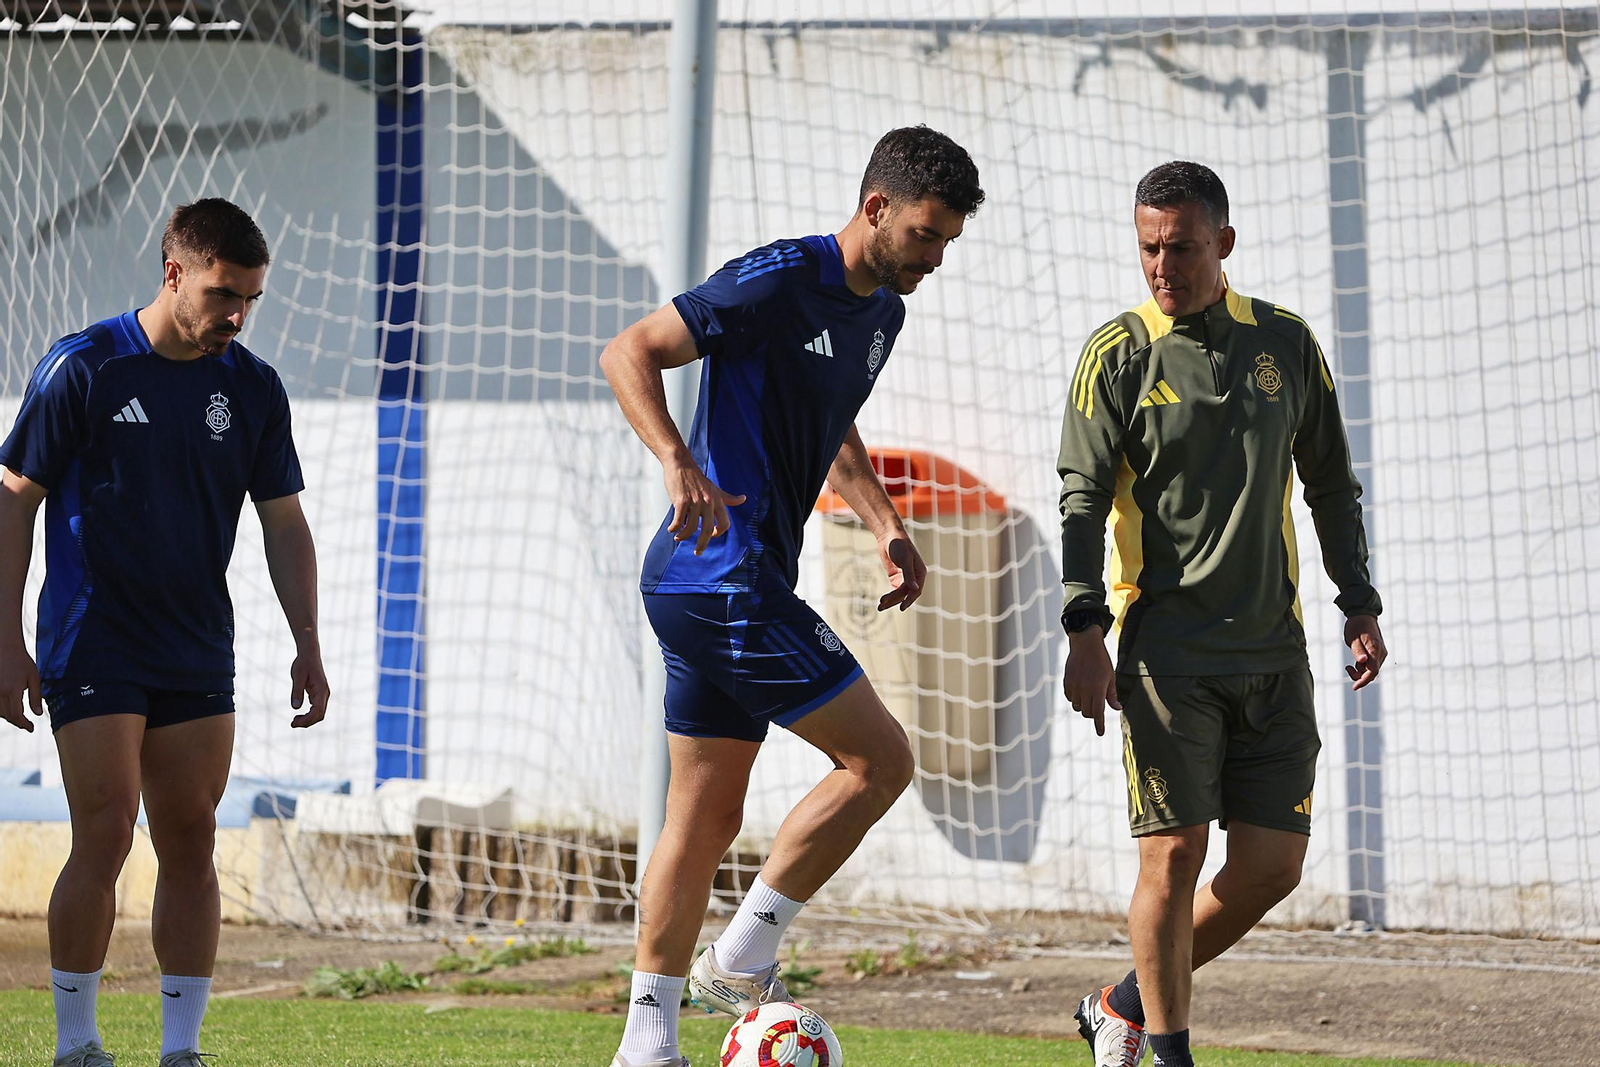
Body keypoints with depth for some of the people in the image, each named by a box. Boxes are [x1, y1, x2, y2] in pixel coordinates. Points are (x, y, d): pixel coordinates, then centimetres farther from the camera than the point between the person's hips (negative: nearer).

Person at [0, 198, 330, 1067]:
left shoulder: (252, 389, 5)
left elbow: (283, 524, 11)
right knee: (104, 836, -10)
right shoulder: (82, 368, -8)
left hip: (199, 659, 4)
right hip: (92, 648, -4)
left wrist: (306, 645, 3)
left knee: (191, 842, 2)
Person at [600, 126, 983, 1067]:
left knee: (707, 817, 10)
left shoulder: (881, 312, 14)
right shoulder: (780, 283, -15)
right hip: (731, 581, -10)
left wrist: (885, 522, 17)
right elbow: (629, 353, -17)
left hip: (697, 590, 10)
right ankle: (742, 956, -1)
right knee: (880, 758, -8)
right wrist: (680, 464, -31)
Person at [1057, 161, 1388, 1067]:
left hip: (1272, 648, 4)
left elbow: (1332, 485, 17)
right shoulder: (1118, 353, -1)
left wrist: (1361, 606, 11)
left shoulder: (1286, 343, 9)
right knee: (1175, 856, -9)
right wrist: (1085, 629, -15)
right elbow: (1083, 498, -4)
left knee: (1273, 864, 0)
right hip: (1166, 645, -4)